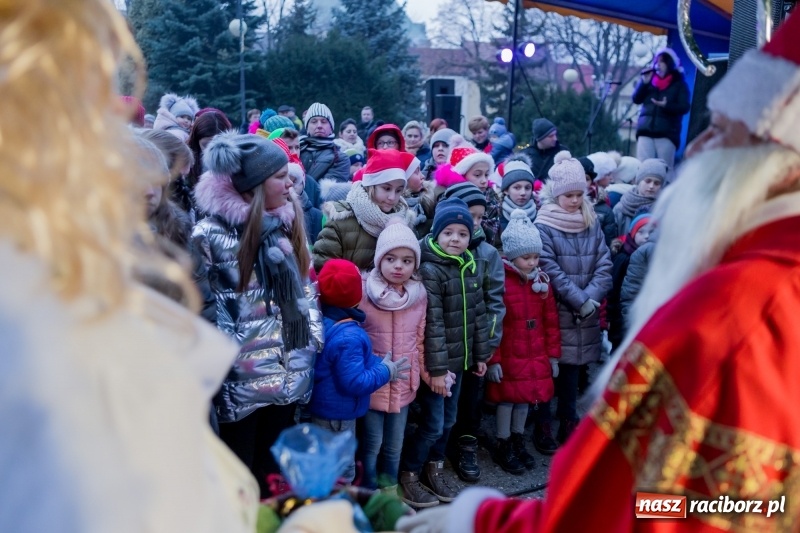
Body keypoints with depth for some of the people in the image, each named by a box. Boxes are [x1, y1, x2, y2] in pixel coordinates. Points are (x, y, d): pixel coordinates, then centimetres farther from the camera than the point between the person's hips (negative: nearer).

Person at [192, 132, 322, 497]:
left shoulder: (287, 223, 6)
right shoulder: (212, 231, -13)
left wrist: (314, 338, 8)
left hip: (289, 368, 5)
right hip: (242, 373, -5)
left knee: (276, 468, 18)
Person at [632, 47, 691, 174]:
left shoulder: (679, 84, 7)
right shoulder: (650, 80, 17)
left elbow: (685, 107, -3)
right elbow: (636, 99, 7)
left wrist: (667, 105, -20)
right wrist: (644, 82, -6)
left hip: (667, 133, -3)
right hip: (645, 131, 3)